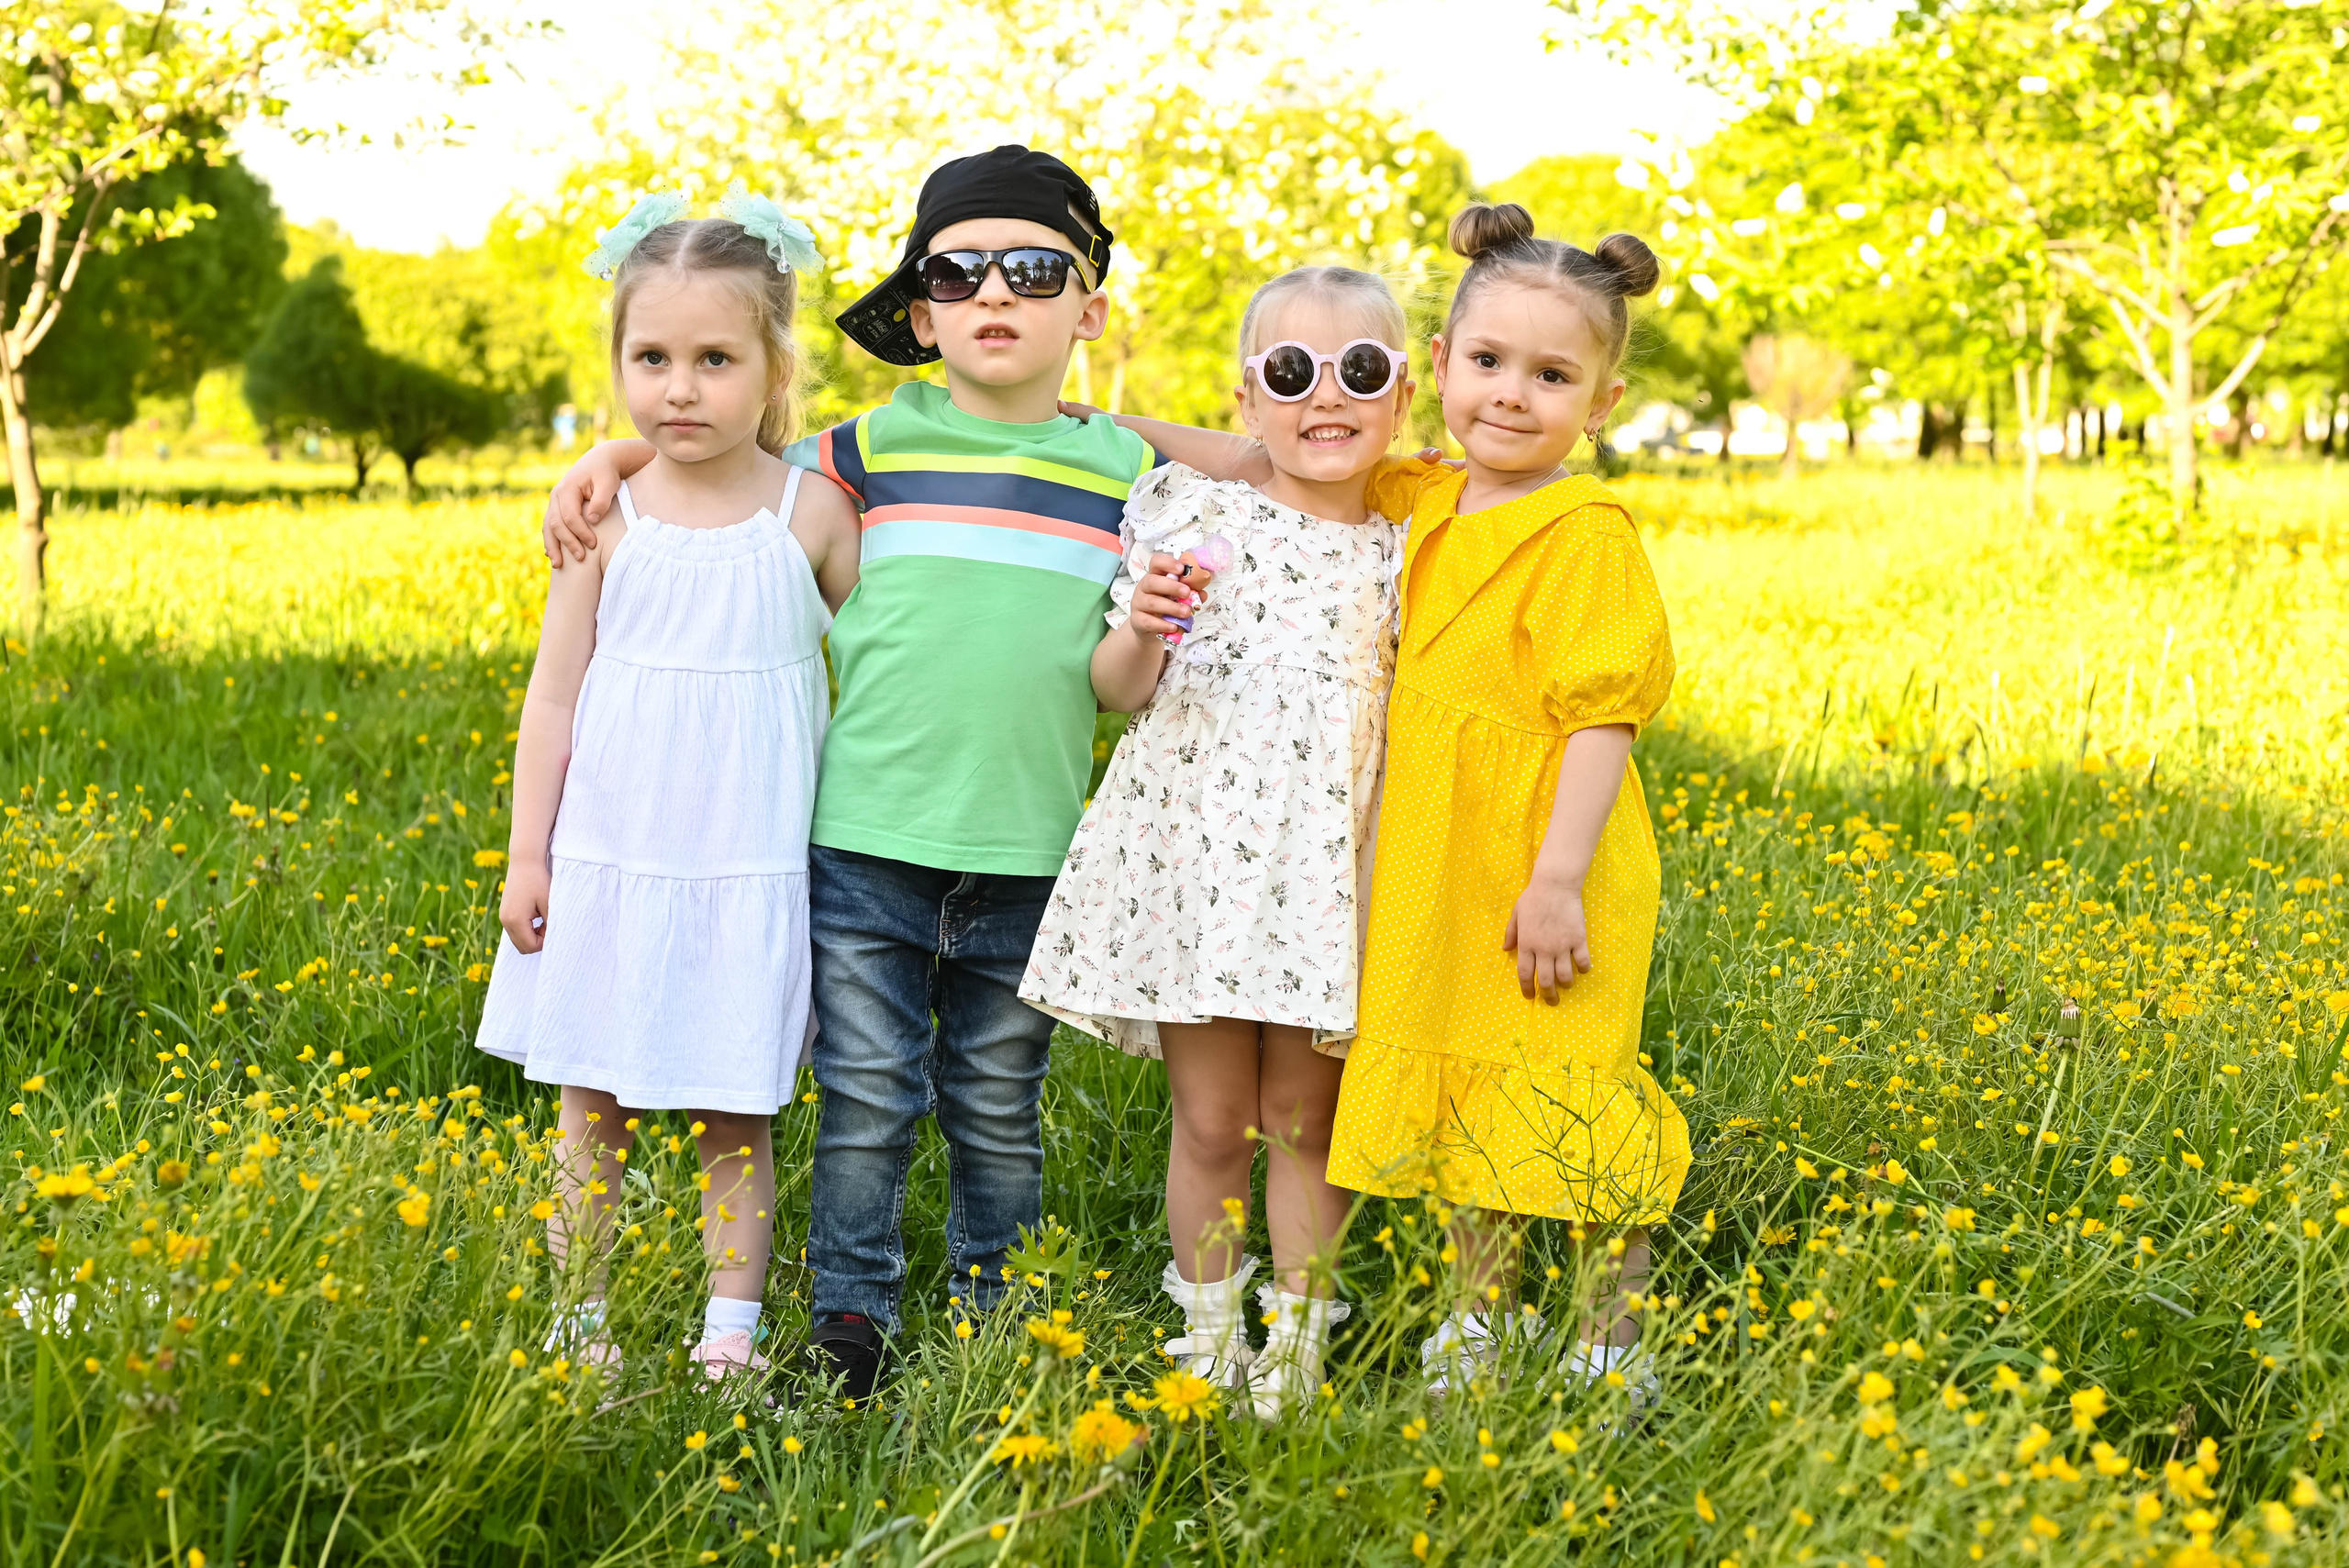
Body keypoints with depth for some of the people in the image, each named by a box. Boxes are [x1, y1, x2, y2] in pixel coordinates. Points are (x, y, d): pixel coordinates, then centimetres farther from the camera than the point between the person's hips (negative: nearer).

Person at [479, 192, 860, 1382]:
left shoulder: (813, 514, -5)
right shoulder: (609, 515, -2)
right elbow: (553, 694, 3)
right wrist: (528, 857, 2)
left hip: (750, 870, -1)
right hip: (607, 859, 2)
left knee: (733, 1115, 5)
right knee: (590, 1106, 10)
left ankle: (731, 1329, 16)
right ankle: (578, 1318, 22)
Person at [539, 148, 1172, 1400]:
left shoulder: (1127, 471, 6)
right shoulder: (877, 448, 3)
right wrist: (612, 456, 1)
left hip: (1027, 855, 1)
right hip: (866, 839, -1)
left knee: (998, 1108, 13)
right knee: (865, 1098, 4)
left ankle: (992, 1316, 30)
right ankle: (850, 1316, 20)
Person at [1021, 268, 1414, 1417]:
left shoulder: (1399, 559, 7)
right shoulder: (1191, 513, 2)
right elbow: (1116, 690, 4)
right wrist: (1143, 631, -16)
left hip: (1327, 869, 1)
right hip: (1192, 849, -1)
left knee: (1303, 1119, 5)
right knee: (1210, 1120, 4)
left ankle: (1296, 1352, 17)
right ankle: (1207, 1343, 19)